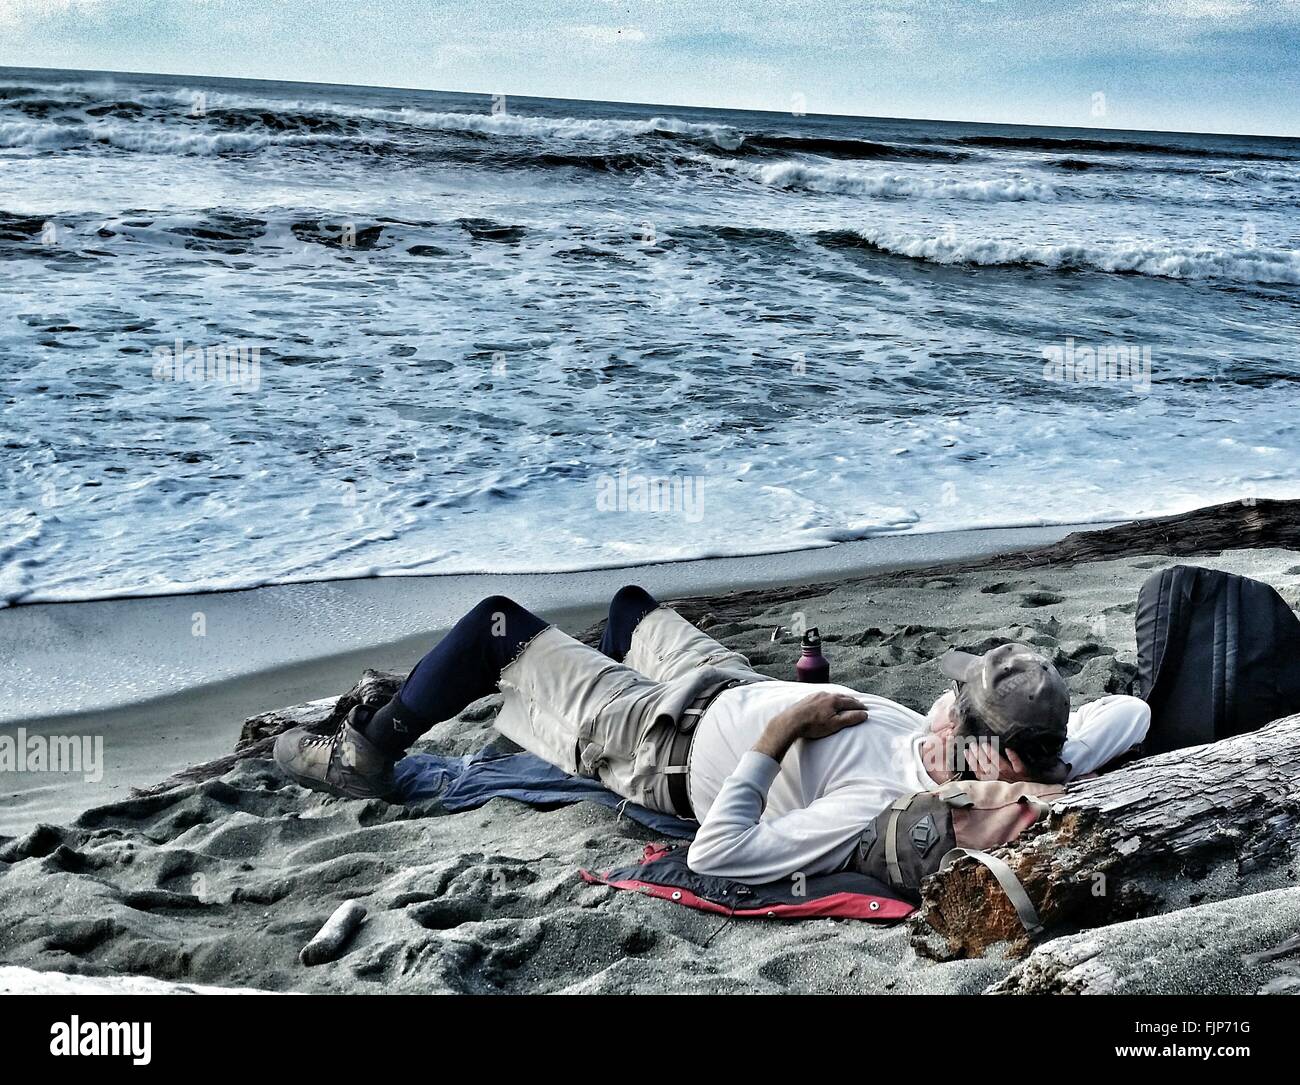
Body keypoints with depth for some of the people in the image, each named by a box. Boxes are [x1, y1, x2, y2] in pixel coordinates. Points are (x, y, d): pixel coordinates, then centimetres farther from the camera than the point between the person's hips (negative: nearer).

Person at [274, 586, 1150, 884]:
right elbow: (1131, 711, -11)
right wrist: (1050, 768, -18)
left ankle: (366, 758, 26)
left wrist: (774, 739, -37)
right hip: (742, 684, 8)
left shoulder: (878, 811, -43)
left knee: (496, 624, 2)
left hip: (671, 747, -8)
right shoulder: (1015, 775, -23)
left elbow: (716, 856, -41)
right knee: (632, 601, 31)